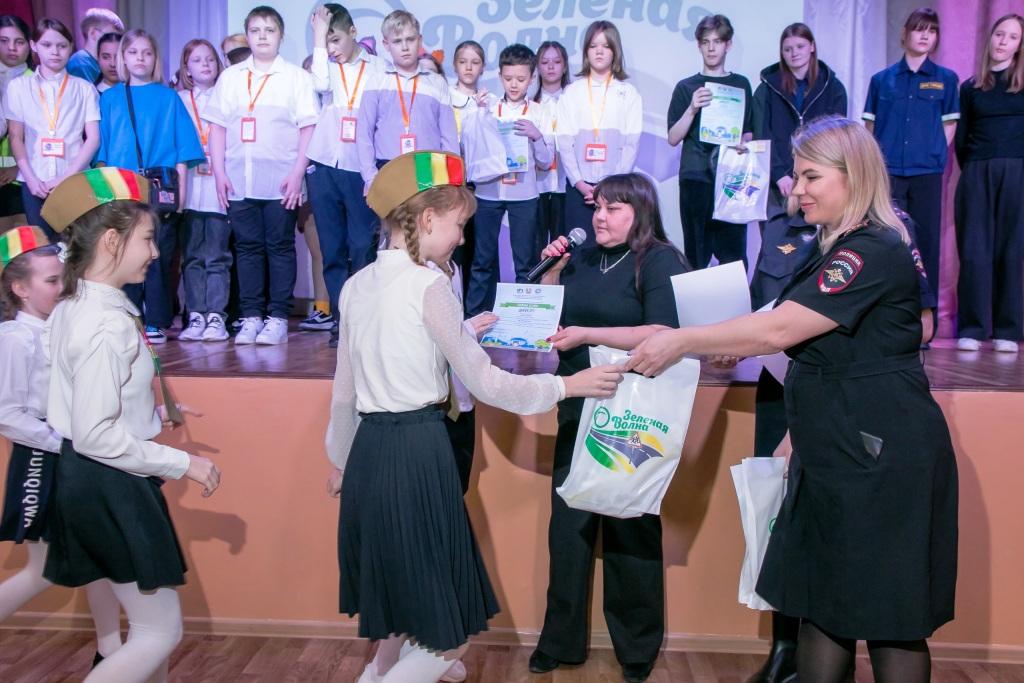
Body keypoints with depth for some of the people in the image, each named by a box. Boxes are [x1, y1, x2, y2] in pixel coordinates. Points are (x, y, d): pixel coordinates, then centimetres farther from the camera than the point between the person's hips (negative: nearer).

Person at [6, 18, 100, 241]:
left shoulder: (84, 88, 8)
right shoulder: (18, 87, 11)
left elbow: (93, 139, 2)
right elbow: (16, 138, 8)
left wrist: (66, 177, -8)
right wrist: (30, 178, -7)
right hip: (35, 182, 1)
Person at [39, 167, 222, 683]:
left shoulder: (73, 305, 7)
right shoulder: (107, 325, -23)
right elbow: (96, 437, -25)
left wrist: (153, 412, 20)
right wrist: (184, 463, -17)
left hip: (91, 481, 10)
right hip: (110, 485, -10)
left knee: (150, 619, 21)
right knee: (160, 631, 1)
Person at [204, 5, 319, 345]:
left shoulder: (296, 77, 5)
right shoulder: (230, 77, 14)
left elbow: (308, 128, 0)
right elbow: (217, 127, 12)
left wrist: (298, 173, -9)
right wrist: (219, 173, 3)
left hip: (281, 181, -3)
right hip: (239, 180, 3)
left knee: (280, 247, 1)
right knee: (248, 247, 5)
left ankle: (278, 317, 6)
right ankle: (251, 316, 11)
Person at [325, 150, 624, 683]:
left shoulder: (356, 286, 9)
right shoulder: (428, 285, -12)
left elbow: (344, 389, 15)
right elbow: (483, 382, -11)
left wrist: (341, 458, 27)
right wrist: (567, 385, -1)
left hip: (369, 448, 8)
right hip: (418, 451, -8)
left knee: (400, 593, 26)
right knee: (447, 635, 4)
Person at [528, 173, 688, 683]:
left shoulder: (661, 260, -9)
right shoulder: (584, 257, 9)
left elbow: (662, 335, -21)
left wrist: (587, 335, -24)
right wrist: (553, 270, 1)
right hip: (578, 411, 6)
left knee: (630, 530, 8)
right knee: (568, 525, 9)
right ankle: (560, 640, 23)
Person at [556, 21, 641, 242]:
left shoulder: (628, 93, 7)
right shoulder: (571, 92, 8)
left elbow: (632, 144, 1)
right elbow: (564, 143, 2)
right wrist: (579, 183, -9)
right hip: (579, 187, 1)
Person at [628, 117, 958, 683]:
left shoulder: (874, 253, -18)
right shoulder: (839, 249, 14)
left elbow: (780, 329, -25)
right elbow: (805, 342, 21)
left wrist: (683, 342, -18)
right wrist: (733, 346, 7)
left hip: (882, 461, -10)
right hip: (833, 455, 10)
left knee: (889, 617, 4)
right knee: (820, 600, 14)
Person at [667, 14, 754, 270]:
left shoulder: (741, 84, 12)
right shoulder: (686, 87, 7)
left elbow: (749, 133, 18)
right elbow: (673, 138, 2)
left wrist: (744, 143, -4)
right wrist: (693, 109, -13)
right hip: (696, 180, -1)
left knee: (733, 253, -2)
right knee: (696, 253, -1)